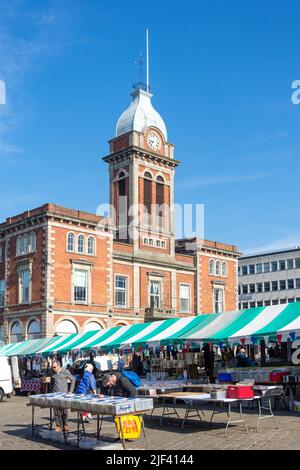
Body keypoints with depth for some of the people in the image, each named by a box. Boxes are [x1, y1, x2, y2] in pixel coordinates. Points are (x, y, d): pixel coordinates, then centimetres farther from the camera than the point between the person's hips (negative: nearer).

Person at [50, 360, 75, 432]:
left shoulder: (65, 372, -3)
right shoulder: (53, 373, 6)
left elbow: (73, 380, 5)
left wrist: (71, 391, 2)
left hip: (64, 393, -2)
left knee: (64, 410, 0)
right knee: (56, 411, 0)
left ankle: (65, 425, 12)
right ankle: (58, 426, 7)